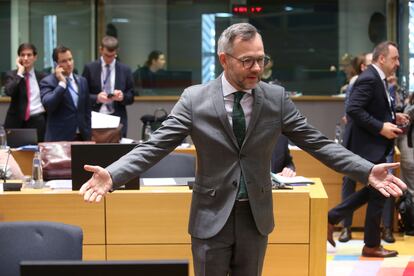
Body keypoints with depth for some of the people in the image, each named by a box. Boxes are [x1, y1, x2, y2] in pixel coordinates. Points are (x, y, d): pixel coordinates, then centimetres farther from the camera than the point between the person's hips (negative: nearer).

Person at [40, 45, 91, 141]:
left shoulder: (82, 81, 13)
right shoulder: (47, 82, -3)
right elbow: (48, 105, -20)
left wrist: (88, 136, 12)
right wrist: (62, 83, -16)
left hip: (81, 137, 5)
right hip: (59, 138, -5)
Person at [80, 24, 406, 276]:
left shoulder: (277, 97, -3)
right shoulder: (195, 98, -8)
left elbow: (317, 142, -2)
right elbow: (154, 146, -11)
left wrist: (368, 171, -12)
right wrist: (112, 175, -26)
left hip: (256, 216, 2)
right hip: (212, 216, -2)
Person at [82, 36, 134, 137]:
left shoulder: (125, 70, 8)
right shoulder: (90, 68, 4)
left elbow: (131, 97, 9)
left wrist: (123, 96, -12)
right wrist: (97, 98, -16)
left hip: (118, 119, 1)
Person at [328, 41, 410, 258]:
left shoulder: (377, 79, 13)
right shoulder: (369, 79, -19)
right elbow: (354, 109, -27)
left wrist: (393, 117, 7)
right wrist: (381, 128, -25)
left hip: (373, 145, 10)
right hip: (367, 146, -10)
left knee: (373, 190, 18)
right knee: (378, 193, -1)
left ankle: (331, 218, 21)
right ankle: (372, 245, 12)